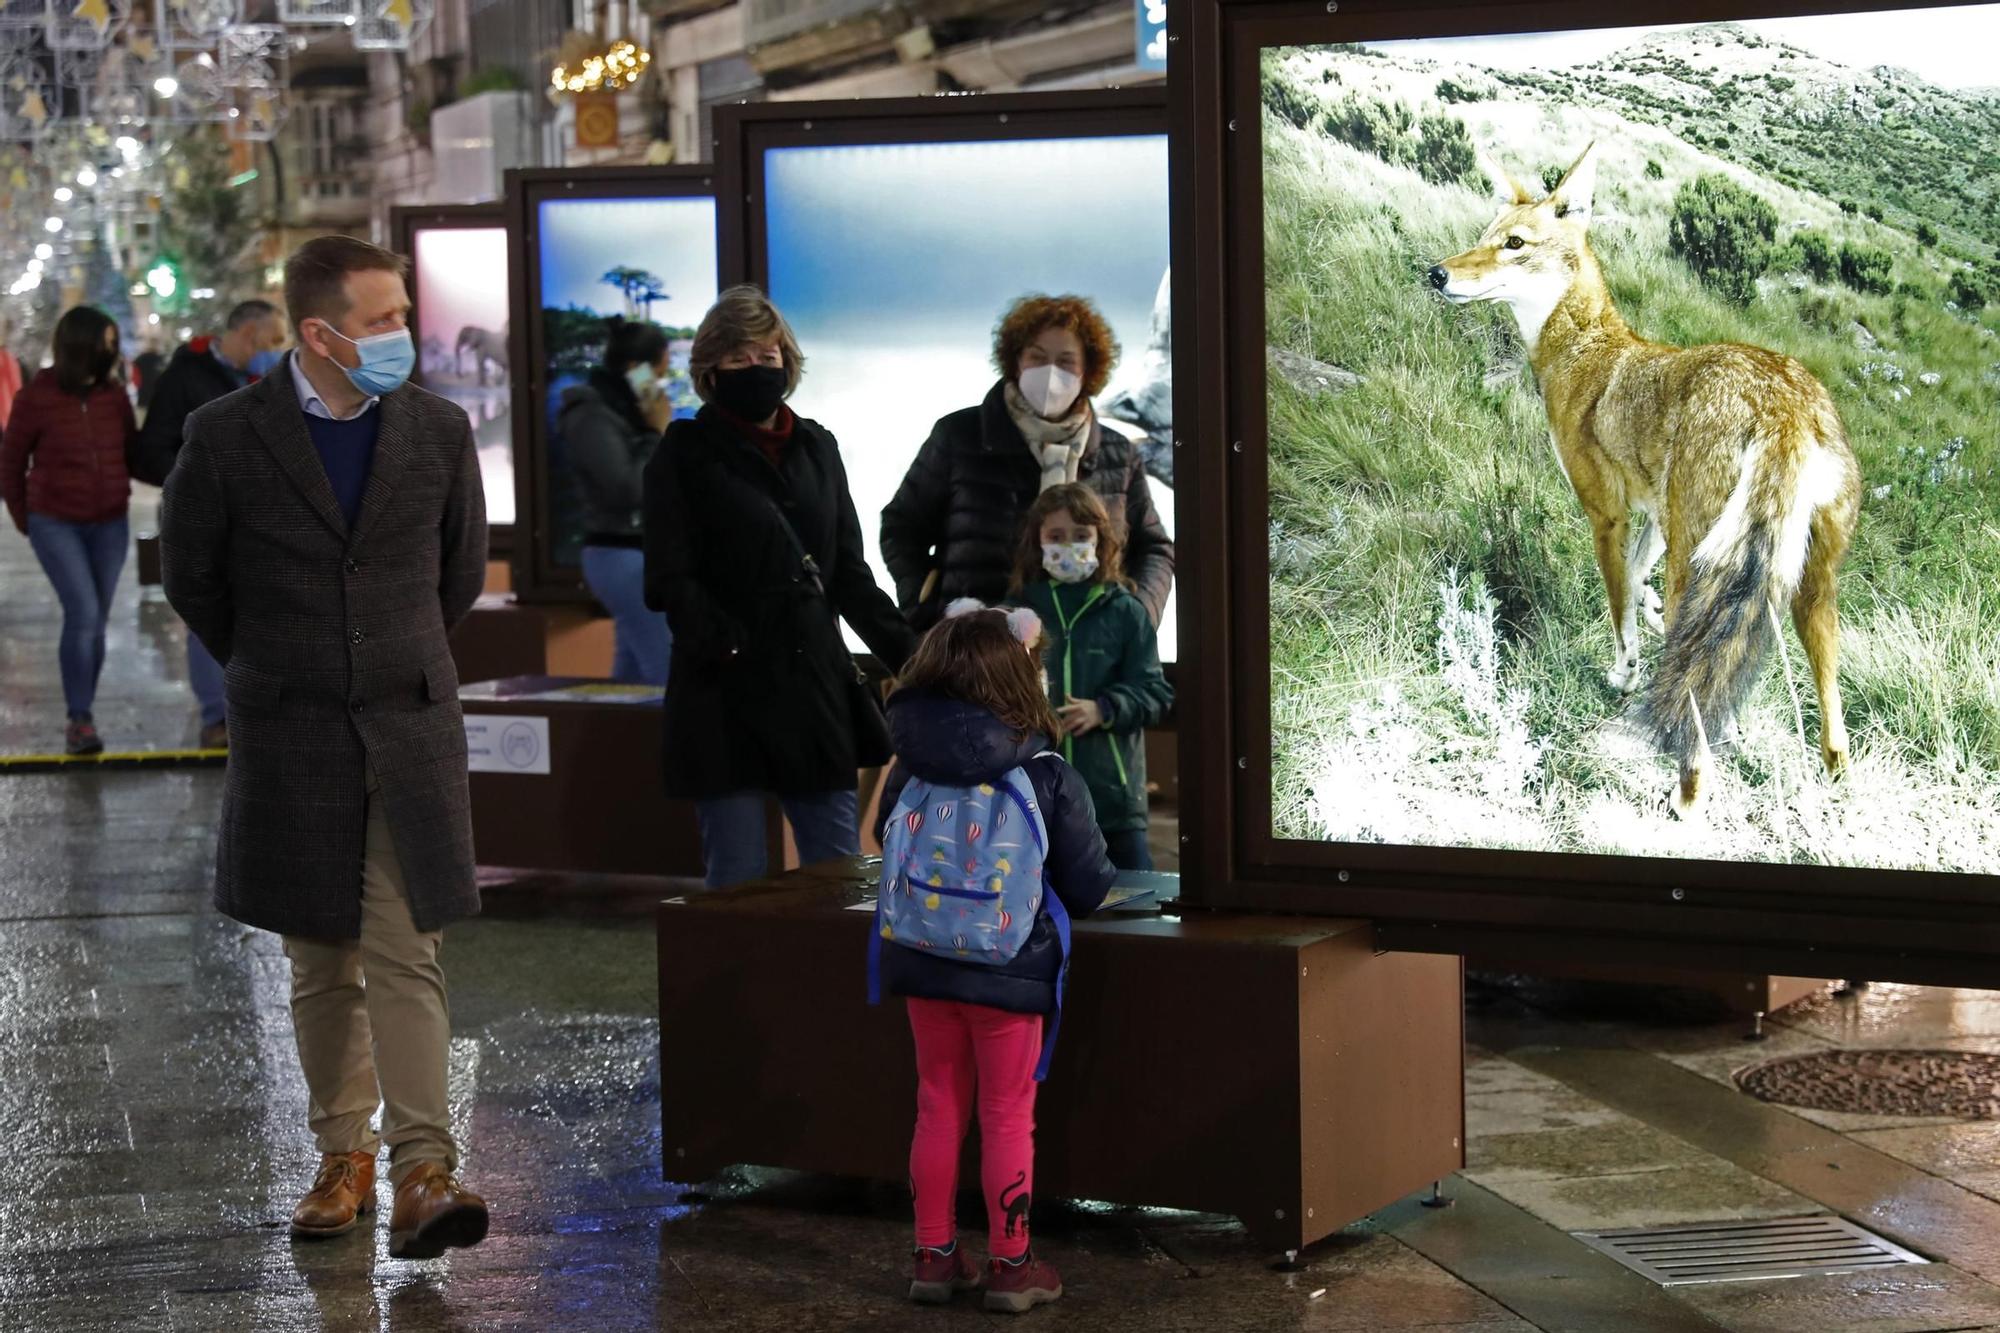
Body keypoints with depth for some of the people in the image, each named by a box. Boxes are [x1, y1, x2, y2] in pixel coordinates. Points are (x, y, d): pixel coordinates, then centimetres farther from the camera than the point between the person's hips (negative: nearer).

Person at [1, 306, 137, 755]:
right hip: (55, 524, -4)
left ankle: (81, 720, 18)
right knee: (83, 612, -17)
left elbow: (131, 449, 13)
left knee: (96, 621, 7)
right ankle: (80, 719, -10)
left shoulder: (114, 393, -2)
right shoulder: (37, 398, -11)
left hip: (109, 524, 4)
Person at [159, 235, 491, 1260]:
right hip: (289, 738, 0)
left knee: (404, 956, -8)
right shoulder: (227, 436, -7)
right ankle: (343, 1156, 20)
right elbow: (190, 576, 8)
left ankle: (423, 1173, -12)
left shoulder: (438, 431, 0)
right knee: (321, 966, 8)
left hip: (410, 726, 0)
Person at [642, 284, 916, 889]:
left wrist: (909, 657, 6)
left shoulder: (817, 448, 15)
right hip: (726, 699, -4)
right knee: (737, 882, -1)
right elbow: (671, 583, -7)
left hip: (817, 691, 4)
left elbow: (850, 573, 17)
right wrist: (731, 651, -21)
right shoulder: (685, 454, 2)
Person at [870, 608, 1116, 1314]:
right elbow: (1089, 887, -9)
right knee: (1007, 1117, 8)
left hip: (924, 964, 3)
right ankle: (1010, 1267, 16)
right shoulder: (1049, 780, -16)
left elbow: (887, 840, 11)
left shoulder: (912, 768, -7)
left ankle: (935, 1256, 23)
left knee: (938, 1106, 16)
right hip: (1011, 971, -3)